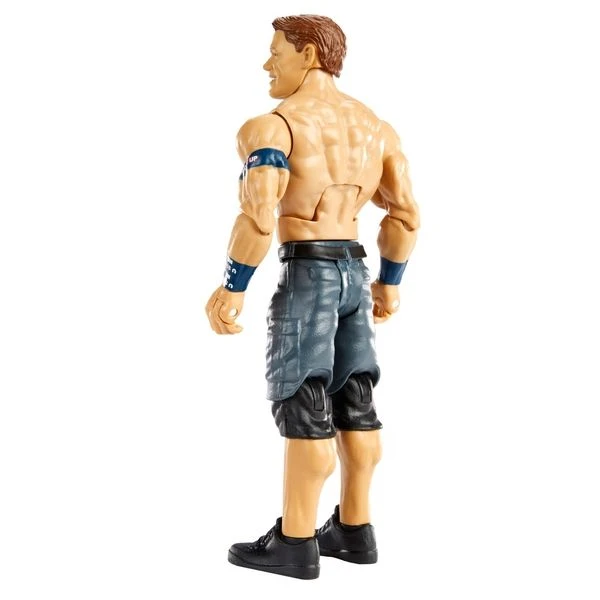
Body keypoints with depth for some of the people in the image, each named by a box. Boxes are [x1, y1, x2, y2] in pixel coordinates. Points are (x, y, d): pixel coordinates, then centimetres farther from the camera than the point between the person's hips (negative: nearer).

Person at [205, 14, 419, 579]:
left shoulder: (273, 124, -10)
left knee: (303, 409, -1)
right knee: (353, 405, 12)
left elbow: (259, 215, -21)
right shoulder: (375, 125, 13)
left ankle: (295, 543, 8)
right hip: (354, 274, 8)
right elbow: (405, 214, 12)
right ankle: (354, 530, 22)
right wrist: (389, 281, 20)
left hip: (306, 274, -7)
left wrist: (231, 287, -12)